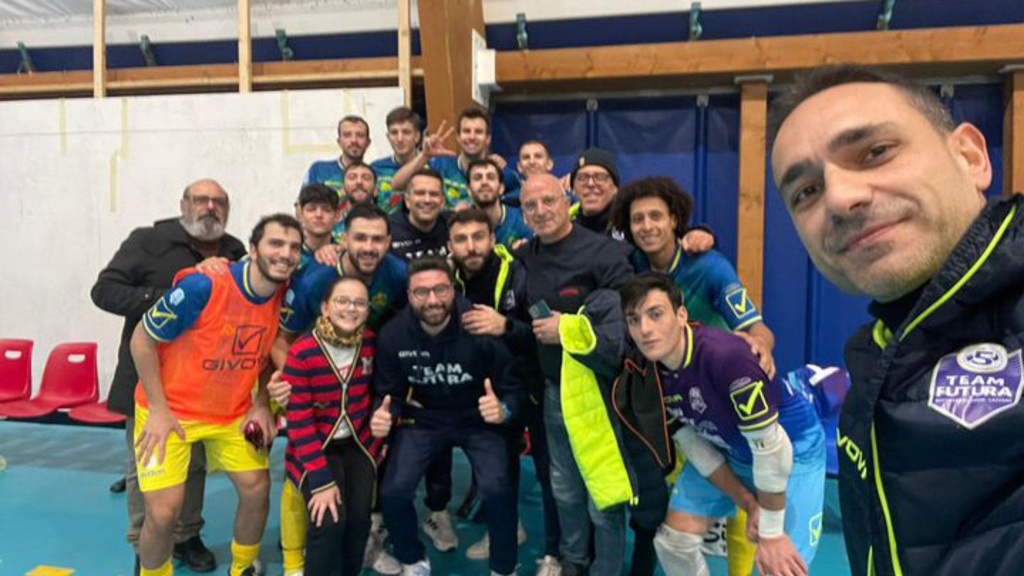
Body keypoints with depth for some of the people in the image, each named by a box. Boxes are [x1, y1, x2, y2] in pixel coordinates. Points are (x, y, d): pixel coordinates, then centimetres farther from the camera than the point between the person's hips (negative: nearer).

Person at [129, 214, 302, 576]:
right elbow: (141, 339, -15)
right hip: (169, 410, -4)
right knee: (163, 512, -8)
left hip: (234, 413, 5)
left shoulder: (287, 297, -10)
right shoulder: (201, 287, -26)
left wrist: (261, 404, -1)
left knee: (257, 490, 3)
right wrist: (158, 410, -14)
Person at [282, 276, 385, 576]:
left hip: (357, 444, 4)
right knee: (330, 522, -19)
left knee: (360, 518, -9)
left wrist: (379, 437, 4)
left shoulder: (371, 342, -6)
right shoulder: (301, 353, -19)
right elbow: (299, 422, -18)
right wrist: (321, 479, -21)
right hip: (316, 448, -3)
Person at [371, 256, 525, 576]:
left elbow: (514, 387, -15)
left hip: (478, 419, -2)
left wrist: (504, 411, -37)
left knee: (496, 489, -22)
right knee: (392, 492, -11)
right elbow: (389, 392, -2)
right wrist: (384, 414, -25)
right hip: (423, 418, 2)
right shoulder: (393, 335, -17)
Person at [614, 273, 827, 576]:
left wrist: (770, 533, -17)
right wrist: (747, 504, -7)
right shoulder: (642, 374, -16)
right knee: (671, 542, 3)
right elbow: (691, 441, -5)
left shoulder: (724, 354, -37)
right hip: (725, 452, 5)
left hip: (793, 447, -5)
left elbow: (771, 447, -28)